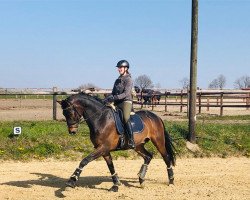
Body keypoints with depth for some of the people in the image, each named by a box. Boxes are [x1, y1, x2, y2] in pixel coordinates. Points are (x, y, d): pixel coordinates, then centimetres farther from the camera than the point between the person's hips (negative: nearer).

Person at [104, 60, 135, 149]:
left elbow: (126, 93, -16)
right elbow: (113, 93, 21)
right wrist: (107, 99, 1)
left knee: (126, 118, -29)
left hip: (126, 101, -8)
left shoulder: (128, 80, -3)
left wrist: (115, 98, -27)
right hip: (117, 103, 8)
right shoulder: (118, 80, 20)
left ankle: (131, 141, -31)